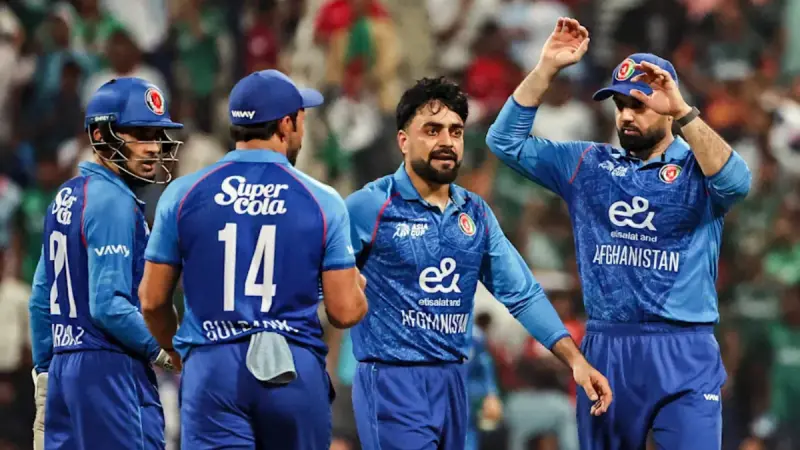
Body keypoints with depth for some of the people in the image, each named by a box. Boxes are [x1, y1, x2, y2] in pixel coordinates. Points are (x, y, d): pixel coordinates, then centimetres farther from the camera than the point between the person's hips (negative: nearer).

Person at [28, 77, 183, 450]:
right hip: (110, 367, -10)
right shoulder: (114, 202, -13)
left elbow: (41, 299, 20)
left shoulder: (65, 198, 16)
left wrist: (45, 371, 24)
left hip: (63, 365, 10)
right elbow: (109, 305, -20)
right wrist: (164, 351, -10)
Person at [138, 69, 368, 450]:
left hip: (212, 371, 0)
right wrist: (359, 290, 24)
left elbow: (152, 301, 8)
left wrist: (177, 348, 28)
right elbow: (344, 312, -1)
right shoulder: (322, 201, 0)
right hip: (296, 373, 0)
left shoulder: (183, 194, 3)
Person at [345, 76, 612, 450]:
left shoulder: (476, 214, 10)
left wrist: (575, 360, 2)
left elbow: (522, 294, 11)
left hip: (452, 382, 7)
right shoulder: (369, 208, -9)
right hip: (392, 381, -7)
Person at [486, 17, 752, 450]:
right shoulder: (587, 165, 11)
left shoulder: (698, 168, 0)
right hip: (604, 350, 4)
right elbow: (505, 140, 7)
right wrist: (547, 68, -4)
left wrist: (682, 112, -32)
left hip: (682, 354, -4)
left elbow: (735, 183, -23)